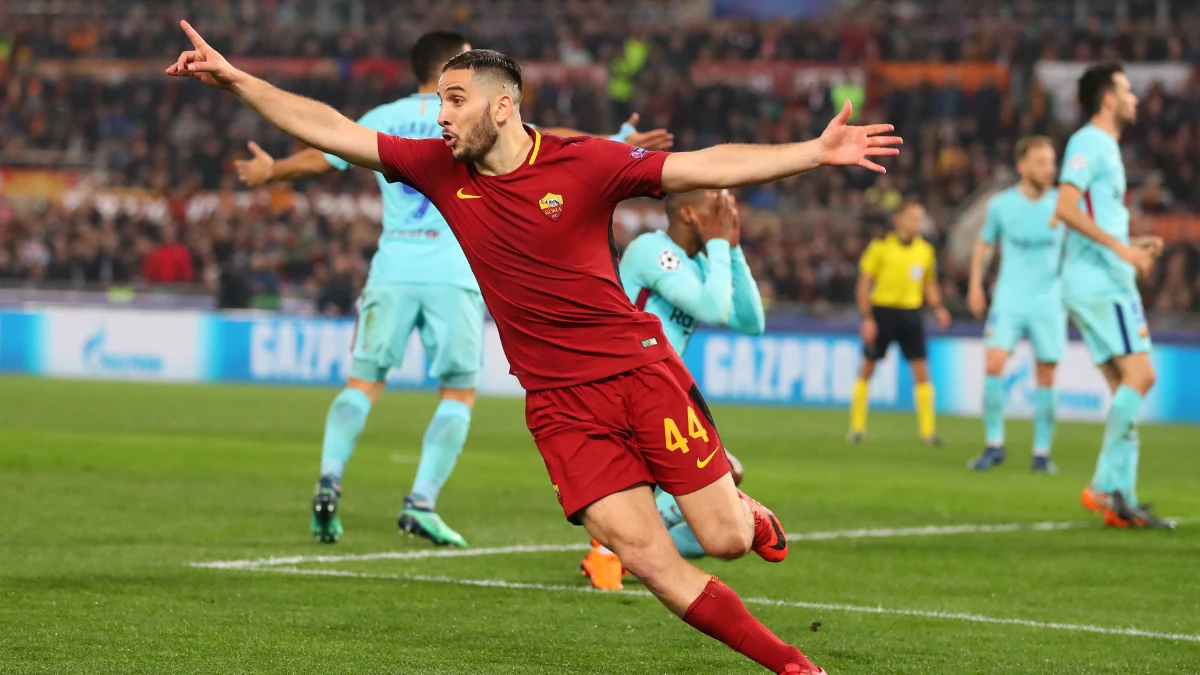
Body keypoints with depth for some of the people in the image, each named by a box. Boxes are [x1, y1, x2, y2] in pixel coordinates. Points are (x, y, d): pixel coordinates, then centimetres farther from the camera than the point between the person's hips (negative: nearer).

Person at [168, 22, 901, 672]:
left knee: (725, 539, -2)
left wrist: (815, 153, -23)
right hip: (559, 402, 2)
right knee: (647, 557, -9)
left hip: (642, 371, -2)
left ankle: (745, 507, 36)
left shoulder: (583, 163, -8)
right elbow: (333, 131, 4)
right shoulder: (443, 170, 2)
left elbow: (706, 166, -13)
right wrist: (234, 79, 0)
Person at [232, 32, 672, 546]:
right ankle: (421, 503, -5)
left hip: (392, 271, 3)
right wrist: (615, 145, 10)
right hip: (454, 275, -3)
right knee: (459, 392, 7)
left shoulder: (381, 120, 12)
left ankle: (329, 481, -13)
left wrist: (268, 172, 40)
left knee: (363, 383, 8)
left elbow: (318, 159, 21)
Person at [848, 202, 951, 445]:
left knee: (921, 370, -5)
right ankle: (857, 427, 15)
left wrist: (938, 309, 2)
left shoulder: (926, 250, 7)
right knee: (868, 369, 4)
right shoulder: (880, 247, -6)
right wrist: (867, 318, -11)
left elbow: (929, 285, 19)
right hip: (883, 310, -3)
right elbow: (864, 283, -5)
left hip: (911, 313, 3)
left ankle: (928, 430, -2)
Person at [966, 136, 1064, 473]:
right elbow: (985, 245, 15)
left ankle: (1042, 452, 13)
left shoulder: (1062, 204, -2)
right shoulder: (1001, 204, -1)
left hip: (1048, 300, 0)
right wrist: (975, 285, 9)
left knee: (1046, 376, 1)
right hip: (1009, 299, 0)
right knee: (994, 364, -15)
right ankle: (994, 445, -4)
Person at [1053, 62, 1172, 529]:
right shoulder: (1088, 143, -7)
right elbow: (1066, 208, -20)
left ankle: (1121, 499, 2)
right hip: (1100, 280, -10)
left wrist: (1136, 247, 16)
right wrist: (1119, 246, -23)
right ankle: (1106, 487, -15)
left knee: (1128, 385, 5)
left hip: (1107, 280, 10)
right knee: (1137, 373, -16)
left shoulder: (1105, 148, 23)